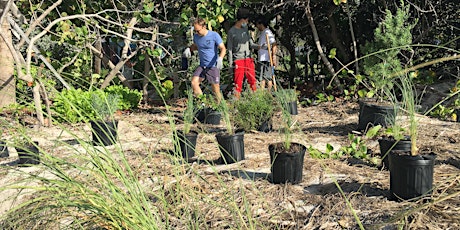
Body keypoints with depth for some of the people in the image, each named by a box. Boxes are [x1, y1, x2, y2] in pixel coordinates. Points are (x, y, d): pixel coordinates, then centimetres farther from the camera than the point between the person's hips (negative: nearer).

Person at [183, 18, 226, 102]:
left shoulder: (214, 35, -11)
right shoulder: (196, 36, 4)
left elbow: (223, 48, -10)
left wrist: (220, 58, -30)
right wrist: (189, 49, 1)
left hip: (213, 66, -4)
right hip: (202, 66, 4)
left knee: (215, 89, 0)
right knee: (194, 82, -15)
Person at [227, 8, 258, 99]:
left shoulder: (245, 28, 12)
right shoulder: (231, 32, -5)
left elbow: (250, 43, 13)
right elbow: (229, 49, -3)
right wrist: (230, 64, -6)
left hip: (248, 59, 6)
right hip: (238, 60, -5)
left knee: (253, 81, 5)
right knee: (238, 83, -5)